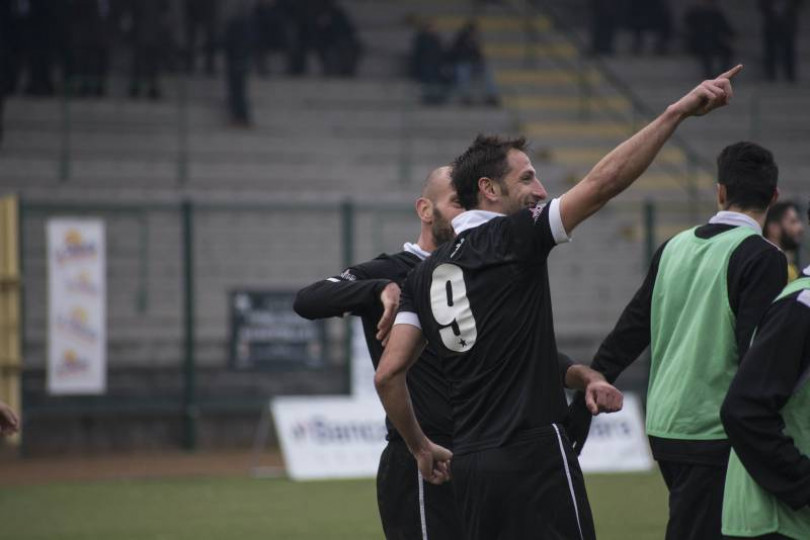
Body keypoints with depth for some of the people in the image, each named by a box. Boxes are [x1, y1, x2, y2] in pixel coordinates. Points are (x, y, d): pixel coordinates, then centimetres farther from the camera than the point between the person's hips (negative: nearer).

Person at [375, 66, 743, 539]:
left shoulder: (427, 273, 13)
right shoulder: (512, 238, -6)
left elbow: (388, 373, 9)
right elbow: (602, 183, -14)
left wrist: (421, 446, 22)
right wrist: (678, 111, -16)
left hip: (470, 463, 8)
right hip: (533, 454, -8)